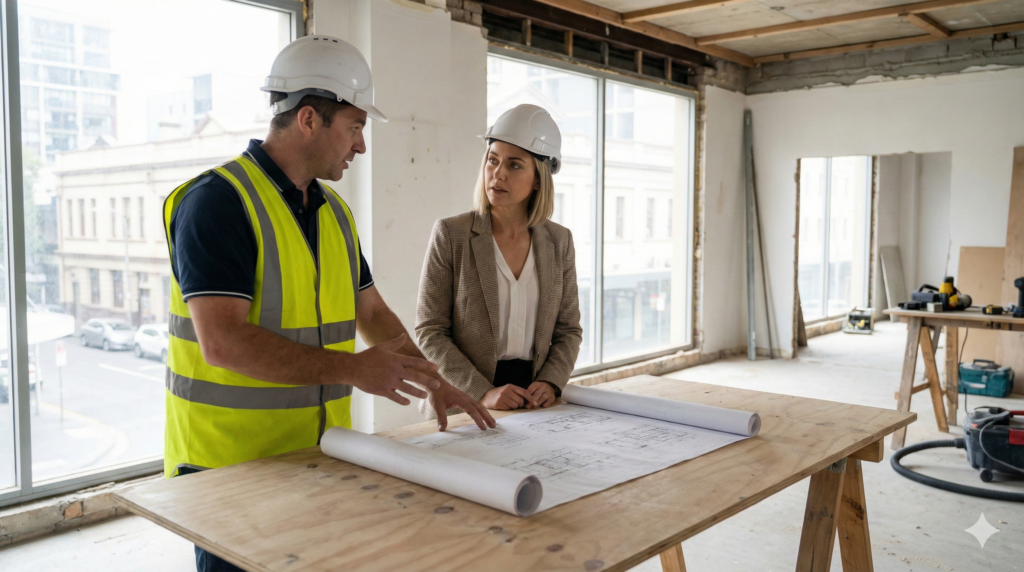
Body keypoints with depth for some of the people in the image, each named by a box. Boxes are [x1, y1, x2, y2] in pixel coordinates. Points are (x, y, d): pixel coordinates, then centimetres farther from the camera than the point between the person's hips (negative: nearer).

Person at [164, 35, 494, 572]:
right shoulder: (217, 201, -15)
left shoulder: (333, 210, 10)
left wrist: (430, 380, 6)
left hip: (320, 453, 7)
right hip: (230, 461, -7)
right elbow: (223, 342, -23)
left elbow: (372, 312, 17)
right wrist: (351, 369, -25)